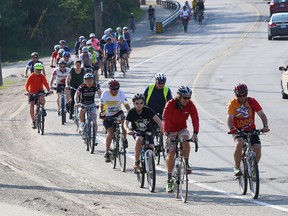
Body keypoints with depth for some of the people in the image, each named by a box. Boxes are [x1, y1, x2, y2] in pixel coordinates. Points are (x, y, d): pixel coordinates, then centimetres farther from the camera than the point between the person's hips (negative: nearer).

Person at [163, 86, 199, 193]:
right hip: (171, 130, -2)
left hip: (182, 129, 2)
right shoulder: (170, 104, -23)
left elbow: (195, 119, -23)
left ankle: (186, 164, -16)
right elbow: (165, 119, -33)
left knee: (185, 140, -32)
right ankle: (169, 179, 2)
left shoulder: (190, 105, -15)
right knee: (171, 153, -9)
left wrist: (195, 133, -37)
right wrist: (167, 134, -45)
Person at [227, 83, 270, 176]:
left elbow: (262, 114, -12)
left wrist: (265, 126, -31)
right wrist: (231, 129, -42)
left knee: (257, 149, -18)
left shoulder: (252, 101, -7)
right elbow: (229, 117, -22)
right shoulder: (232, 103, -10)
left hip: (251, 130, 2)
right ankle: (237, 168, -16)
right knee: (239, 144, -34)